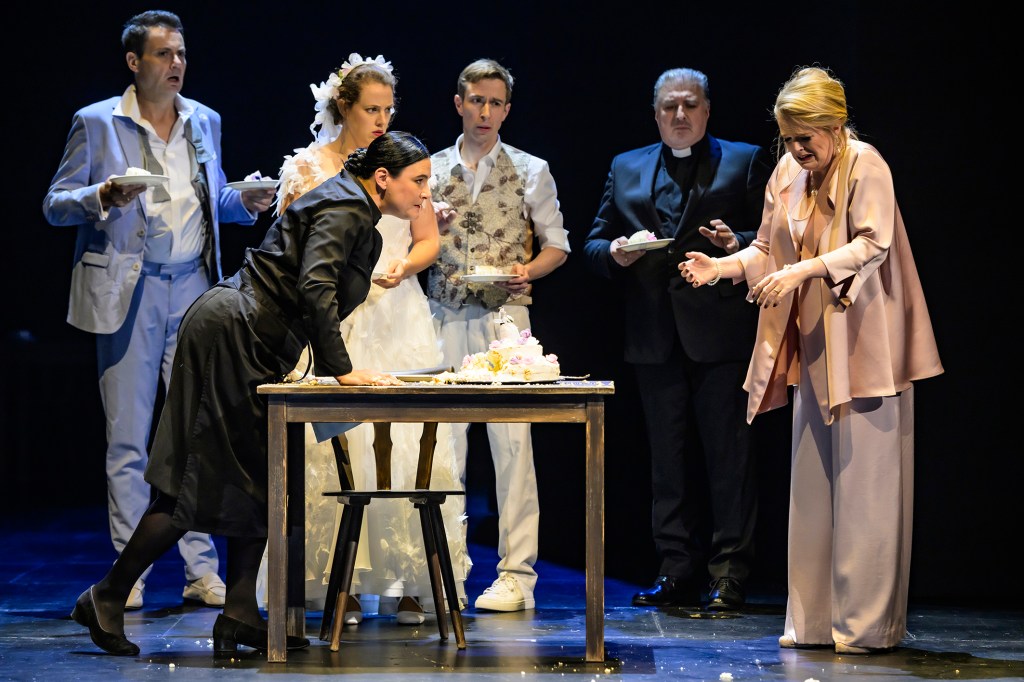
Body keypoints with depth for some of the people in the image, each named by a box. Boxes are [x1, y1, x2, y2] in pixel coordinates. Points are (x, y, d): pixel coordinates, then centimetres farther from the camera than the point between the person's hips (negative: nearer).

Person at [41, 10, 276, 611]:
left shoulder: (205, 121, 12)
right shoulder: (96, 123, 0)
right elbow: (56, 205, 1)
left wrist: (244, 202, 2)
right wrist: (102, 197, -19)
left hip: (194, 288, 3)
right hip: (129, 292, -3)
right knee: (128, 437, 0)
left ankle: (203, 571, 8)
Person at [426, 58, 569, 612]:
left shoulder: (530, 171, 8)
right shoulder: (431, 170, 13)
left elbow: (557, 244, 10)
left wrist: (527, 270, -10)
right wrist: (427, 227, -7)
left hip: (505, 316, -2)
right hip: (443, 317, 2)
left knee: (511, 441, -7)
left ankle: (516, 573, -4)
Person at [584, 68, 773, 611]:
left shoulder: (745, 162, 8)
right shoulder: (626, 168, 17)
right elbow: (594, 244, 16)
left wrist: (737, 243, -17)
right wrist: (615, 253, -6)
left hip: (720, 335, -4)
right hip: (655, 337, 4)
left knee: (728, 457, -3)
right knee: (668, 459, 7)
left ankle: (728, 578, 1)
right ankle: (678, 576, 13)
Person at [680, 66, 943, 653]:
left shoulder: (865, 166, -11)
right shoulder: (787, 174, 10)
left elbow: (872, 245, -21)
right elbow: (768, 248, 16)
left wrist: (806, 270, -31)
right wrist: (725, 265, -2)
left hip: (863, 350, -7)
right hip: (813, 351, 7)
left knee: (865, 485, -5)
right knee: (812, 486, 8)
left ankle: (869, 623, 0)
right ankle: (818, 620, 15)